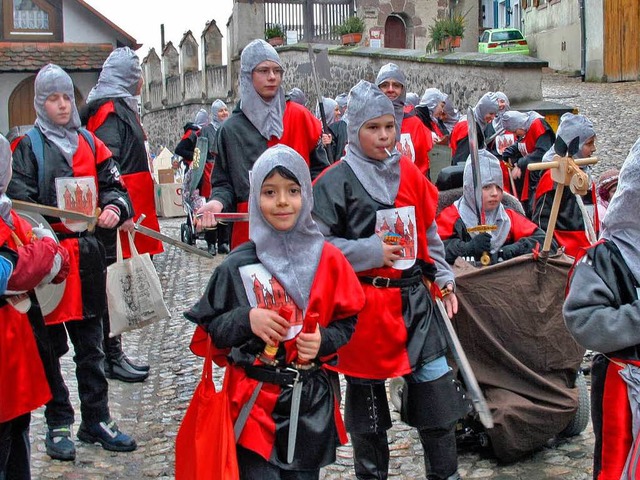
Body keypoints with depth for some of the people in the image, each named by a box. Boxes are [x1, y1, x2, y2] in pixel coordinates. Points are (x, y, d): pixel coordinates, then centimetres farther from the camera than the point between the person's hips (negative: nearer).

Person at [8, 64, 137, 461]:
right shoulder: (28, 147, 1)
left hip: (88, 257, 4)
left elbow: (114, 186, 12)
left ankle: (97, 420, 21)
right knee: (50, 347, 3)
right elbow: (20, 202, -6)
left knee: (91, 345, 11)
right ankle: (58, 425, 14)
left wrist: (115, 208, -10)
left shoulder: (90, 143, 13)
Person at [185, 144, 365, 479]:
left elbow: (347, 321, 8)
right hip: (254, 398, -2)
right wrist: (246, 320, -15)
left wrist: (325, 340, -12)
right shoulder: (238, 266, -4)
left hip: (313, 401, 2)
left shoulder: (328, 259, 0)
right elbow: (208, 327, 2)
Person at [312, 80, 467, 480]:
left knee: (437, 390, 5)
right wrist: (371, 252, -16)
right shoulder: (336, 181, -8)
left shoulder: (409, 173, 8)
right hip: (364, 304, -4)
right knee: (367, 400, 10)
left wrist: (444, 278, 8)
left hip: (415, 298, 4)